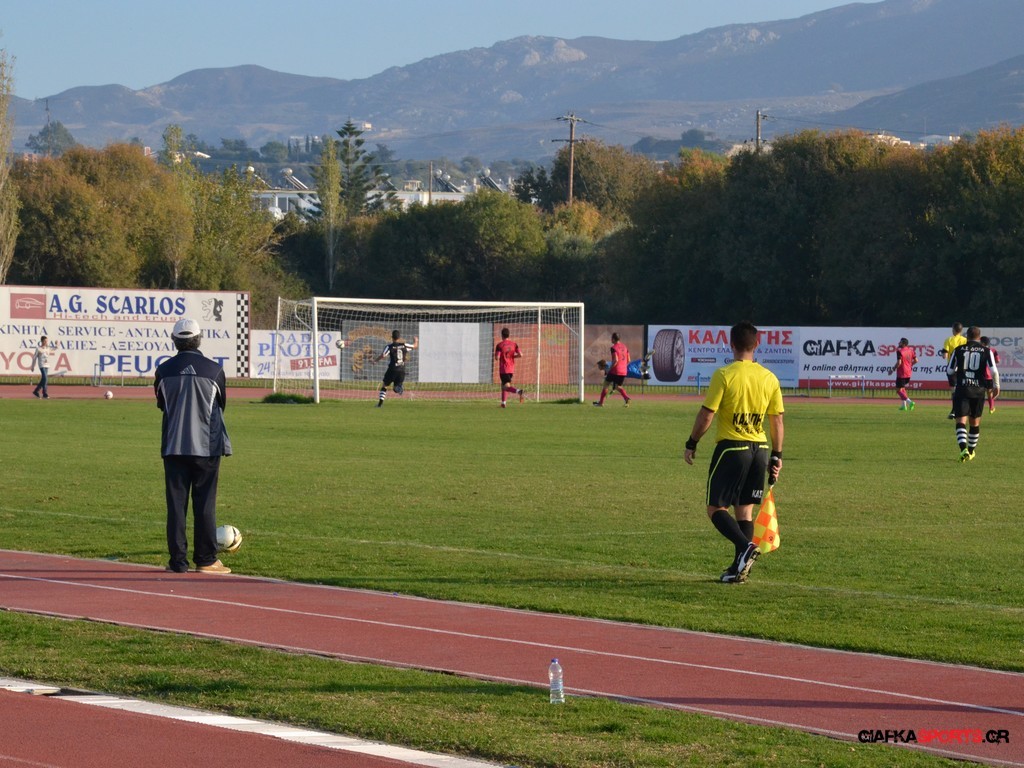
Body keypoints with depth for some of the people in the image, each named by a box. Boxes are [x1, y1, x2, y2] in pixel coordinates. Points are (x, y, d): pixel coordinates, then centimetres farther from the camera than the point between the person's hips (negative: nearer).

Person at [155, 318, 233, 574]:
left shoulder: (164, 370, -3)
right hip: (206, 446, -1)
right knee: (205, 503, 4)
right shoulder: (214, 370, -6)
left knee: (176, 503, 4)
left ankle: (178, 560, 3)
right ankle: (206, 559, 4)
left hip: (173, 445, 1)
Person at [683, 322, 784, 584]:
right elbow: (777, 420, 7)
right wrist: (777, 456, 15)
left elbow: (706, 415, -11)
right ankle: (739, 568, 9)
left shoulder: (724, 375, -11)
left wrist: (691, 444, 2)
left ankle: (746, 546, -21)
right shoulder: (769, 378, 3)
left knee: (716, 508, 2)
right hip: (759, 448, 5)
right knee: (745, 509, 12)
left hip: (730, 448, -5)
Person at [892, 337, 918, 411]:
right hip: (908, 373, 8)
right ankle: (903, 405, 19)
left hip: (901, 373, -8)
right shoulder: (910, 350, 6)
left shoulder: (899, 351, -16)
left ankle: (909, 402, -20)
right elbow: (916, 360, 9)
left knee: (898, 390, -1)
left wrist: (893, 369, -9)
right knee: (902, 388, 23)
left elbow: (899, 363, -23)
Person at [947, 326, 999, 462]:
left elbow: (950, 371, 8)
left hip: (962, 389, -1)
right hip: (979, 389, 1)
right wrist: (996, 386, 7)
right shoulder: (986, 351, 2)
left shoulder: (959, 350, 3)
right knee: (975, 422, 18)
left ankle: (963, 449, -28)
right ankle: (971, 451, 30)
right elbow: (994, 370, -7)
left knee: (961, 421, -5)